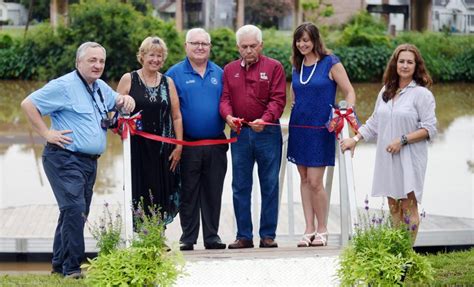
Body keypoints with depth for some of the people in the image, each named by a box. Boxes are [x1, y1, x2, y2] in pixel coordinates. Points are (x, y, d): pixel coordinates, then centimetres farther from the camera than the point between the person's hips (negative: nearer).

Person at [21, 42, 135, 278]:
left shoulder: (100, 87, 15)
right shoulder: (64, 86, -10)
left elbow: (115, 100, 34)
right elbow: (28, 104, -12)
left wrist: (125, 99, 9)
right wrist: (46, 133, -14)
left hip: (90, 161, 9)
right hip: (65, 159, -9)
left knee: (78, 213, 12)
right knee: (75, 209, -17)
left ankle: (59, 264, 22)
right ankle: (71, 268, -12)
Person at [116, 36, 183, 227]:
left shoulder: (168, 82, 9)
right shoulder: (128, 79, 1)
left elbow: (176, 116, 9)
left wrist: (179, 146, 3)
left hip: (163, 149, 3)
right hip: (136, 146, -2)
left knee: (160, 195, 2)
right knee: (138, 195, -4)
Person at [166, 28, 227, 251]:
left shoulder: (219, 73, 13)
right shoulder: (175, 74, 1)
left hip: (216, 145, 3)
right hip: (188, 146, -3)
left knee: (213, 193, 6)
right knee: (188, 193, 2)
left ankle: (212, 236, 13)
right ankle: (188, 238, 9)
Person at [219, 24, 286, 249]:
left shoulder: (273, 67, 3)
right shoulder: (229, 70, 13)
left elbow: (278, 99, -6)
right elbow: (225, 98, 6)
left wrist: (265, 120, -23)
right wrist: (228, 116, -16)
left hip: (267, 132, -3)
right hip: (239, 134, 3)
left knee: (269, 185, 1)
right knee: (240, 186, 4)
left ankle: (268, 235, 8)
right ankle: (244, 236, 10)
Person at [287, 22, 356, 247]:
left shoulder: (330, 63, -5)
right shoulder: (297, 65, 11)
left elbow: (349, 92, -5)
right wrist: (295, 106, 9)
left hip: (321, 129, -5)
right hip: (298, 128, 6)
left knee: (315, 181, -8)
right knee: (304, 180, 6)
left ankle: (322, 230, 6)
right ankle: (309, 229, 12)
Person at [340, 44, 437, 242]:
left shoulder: (422, 94, -6)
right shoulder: (386, 92, 12)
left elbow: (429, 129, -9)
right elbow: (374, 122, 20)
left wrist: (402, 140, -16)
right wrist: (355, 139, 12)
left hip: (410, 159, -6)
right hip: (387, 159, 6)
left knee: (408, 207, -6)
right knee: (393, 207, 7)